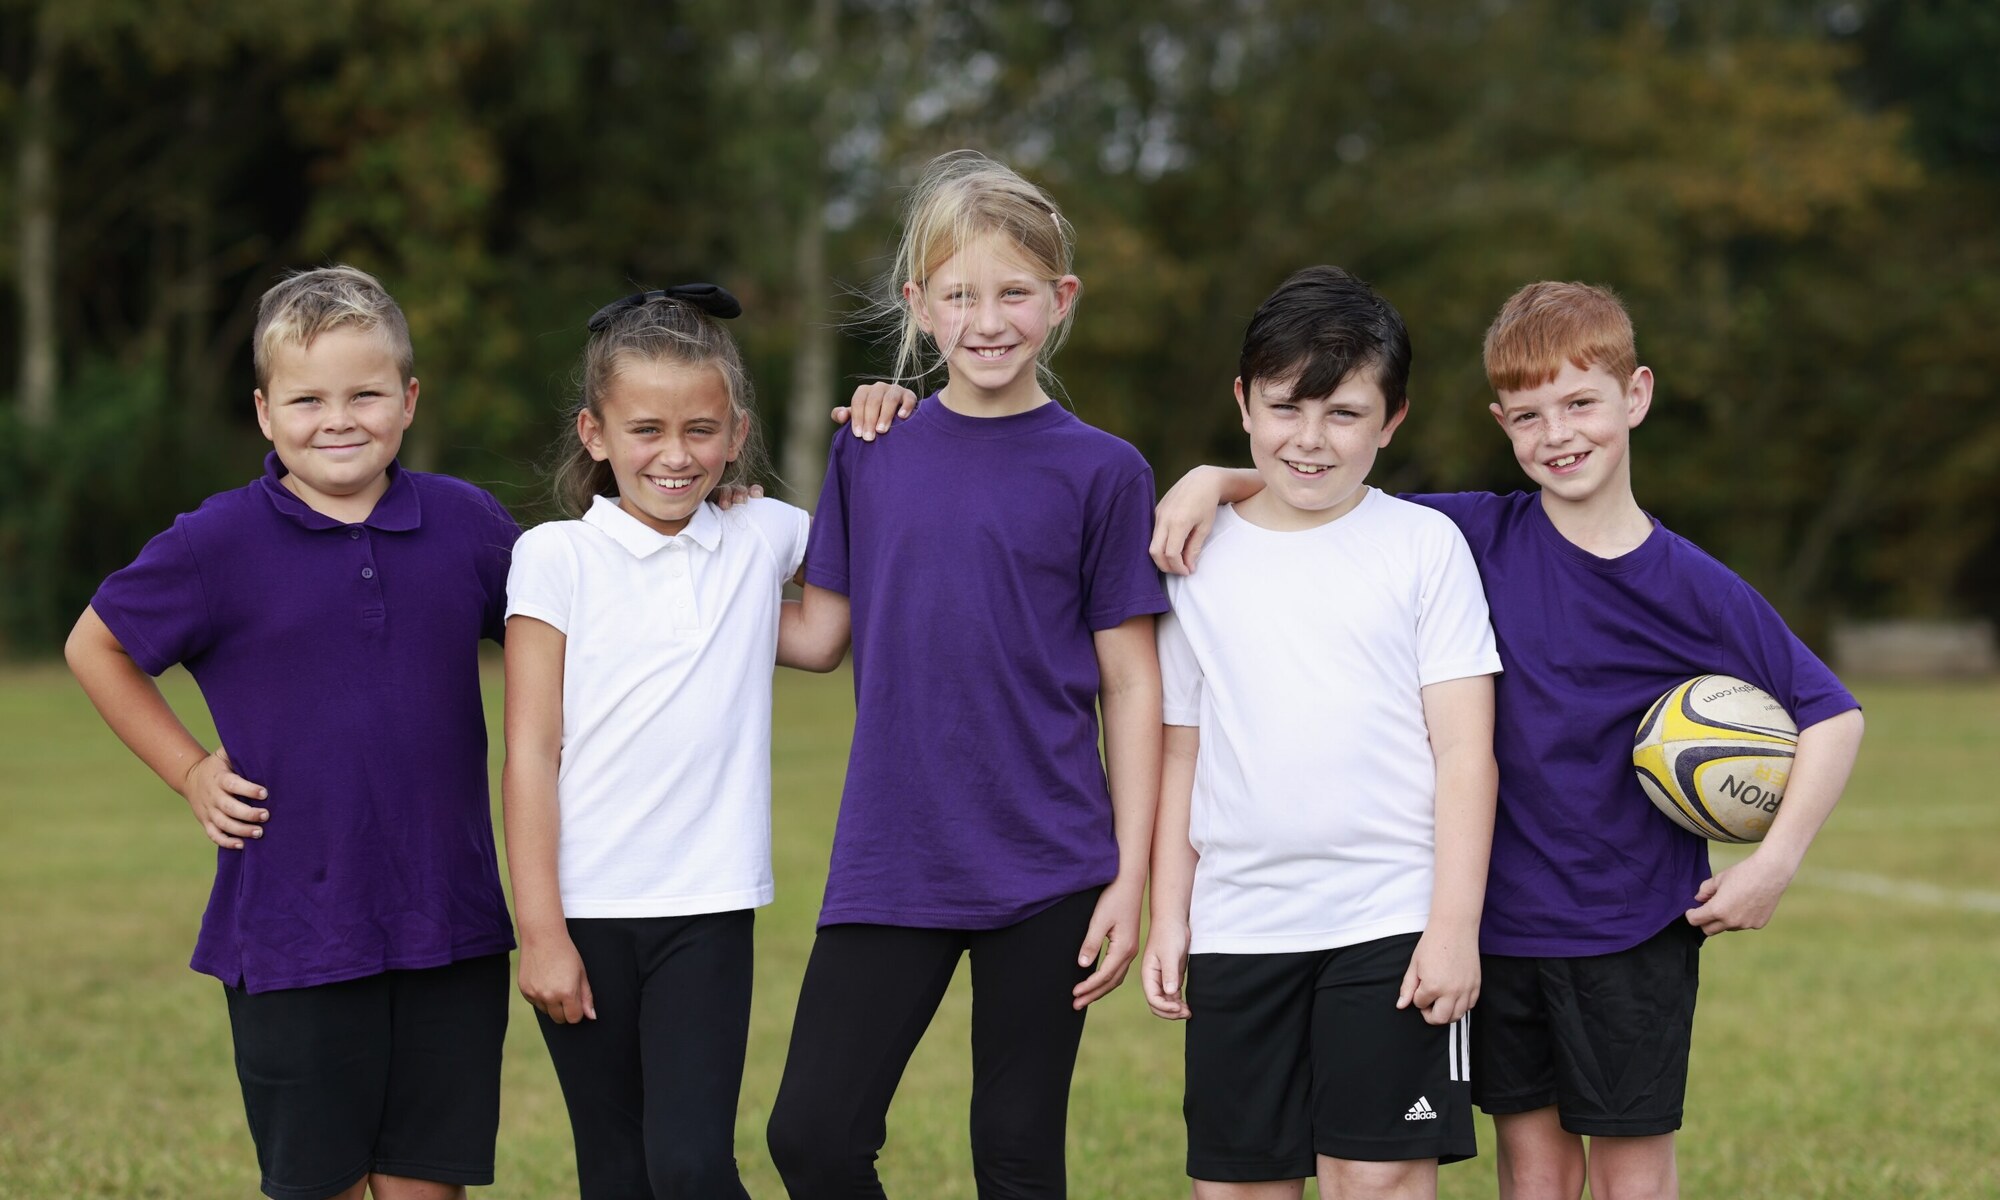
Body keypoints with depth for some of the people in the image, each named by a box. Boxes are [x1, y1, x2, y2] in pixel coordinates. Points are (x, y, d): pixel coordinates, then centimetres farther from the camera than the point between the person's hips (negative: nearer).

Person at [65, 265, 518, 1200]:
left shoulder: (468, 525, 1)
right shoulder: (219, 544, -6)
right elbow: (95, 646, 9)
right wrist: (190, 771, 3)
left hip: (449, 929, 2)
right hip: (292, 936, -2)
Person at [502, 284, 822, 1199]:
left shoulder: (763, 539, 6)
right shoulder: (556, 557, -2)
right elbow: (530, 754, -3)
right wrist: (541, 931, -7)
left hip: (707, 913, 1)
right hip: (587, 915, -1)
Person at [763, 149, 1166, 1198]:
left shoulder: (1099, 472, -1)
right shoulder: (871, 458, 7)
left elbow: (1131, 687, 0)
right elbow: (818, 631, 13)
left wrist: (1129, 879, -4)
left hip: (1047, 872, -2)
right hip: (890, 865, 2)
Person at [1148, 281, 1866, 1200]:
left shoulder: (1694, 589, -7)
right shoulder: (1479, 539, -1)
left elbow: (1830, 713, -3)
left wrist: (1775, 862, -11)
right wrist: (1214, 480, -10)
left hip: (1633, 928, -2)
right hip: (1503, 923, 2)